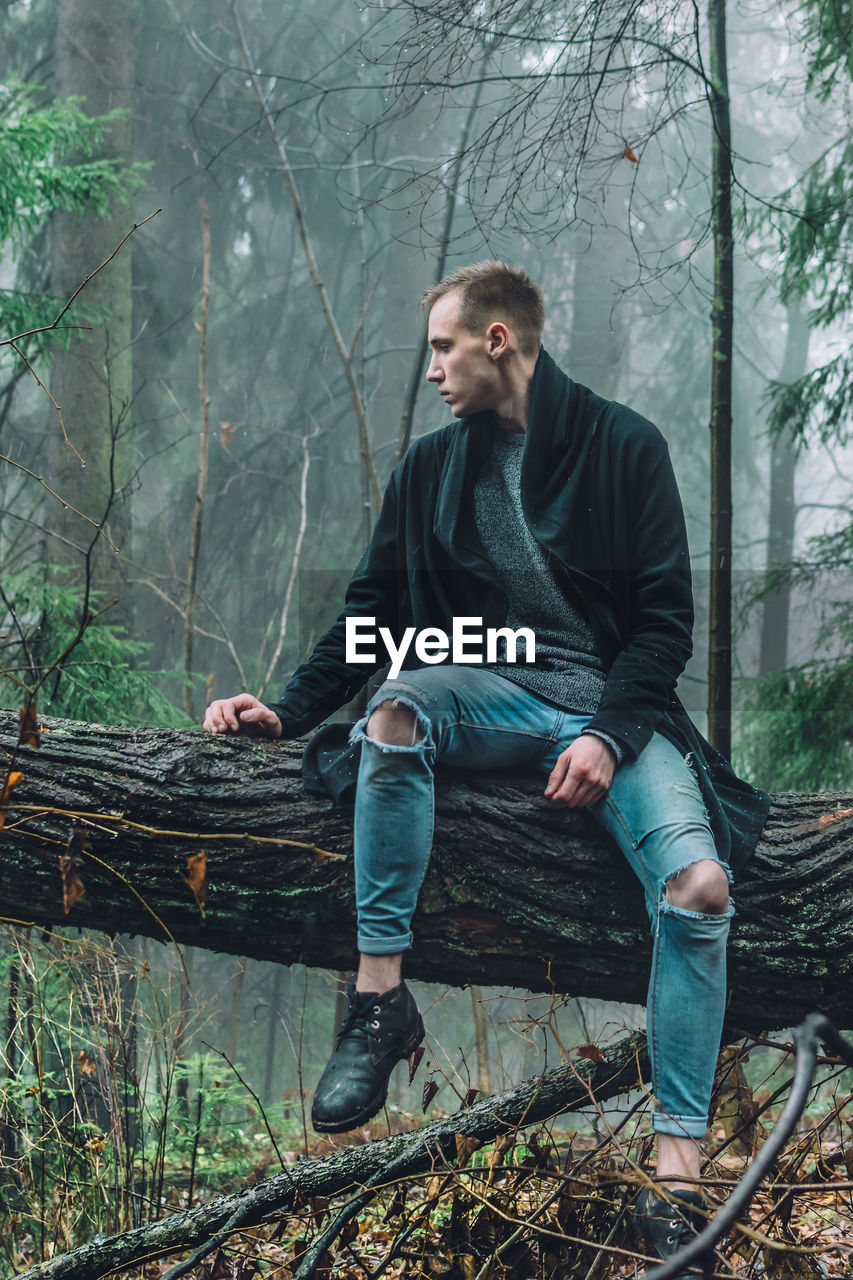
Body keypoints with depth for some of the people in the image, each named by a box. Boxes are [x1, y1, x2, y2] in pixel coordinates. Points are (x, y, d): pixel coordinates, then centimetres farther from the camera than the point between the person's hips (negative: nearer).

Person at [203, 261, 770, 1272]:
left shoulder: (624, 447, 2)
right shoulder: (430, 467, 12)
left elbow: (665, 618, -2)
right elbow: (371, 610, 14)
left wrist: (609, 735, -16)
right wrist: (289, 712, 0)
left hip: (613, 705, -2)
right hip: (487, 696, 2)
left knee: (698, 883, -28)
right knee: (396, 708, -34)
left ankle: (677, 1170, -25)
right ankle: (380, 996, -29)